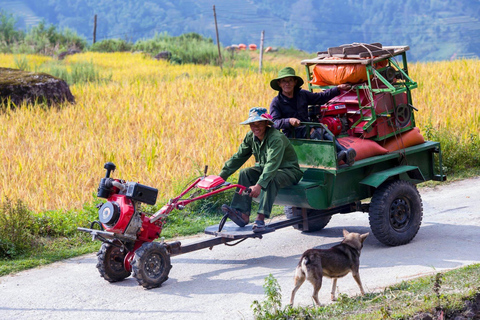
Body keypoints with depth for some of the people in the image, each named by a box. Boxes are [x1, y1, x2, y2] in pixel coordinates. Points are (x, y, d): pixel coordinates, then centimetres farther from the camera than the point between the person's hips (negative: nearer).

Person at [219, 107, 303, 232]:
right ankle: (242, 214, -26)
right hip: (265, 169, 8)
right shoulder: (251, 136, -3)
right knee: (245, 173, -16)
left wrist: (259, 185, -51)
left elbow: (272, 164, -40)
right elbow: (238, 157, 3)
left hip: (288, 172, -8)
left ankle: (261, 217, -43)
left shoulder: (276, 138, -28)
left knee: (270, 179, -37)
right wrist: (222, 176, -6)